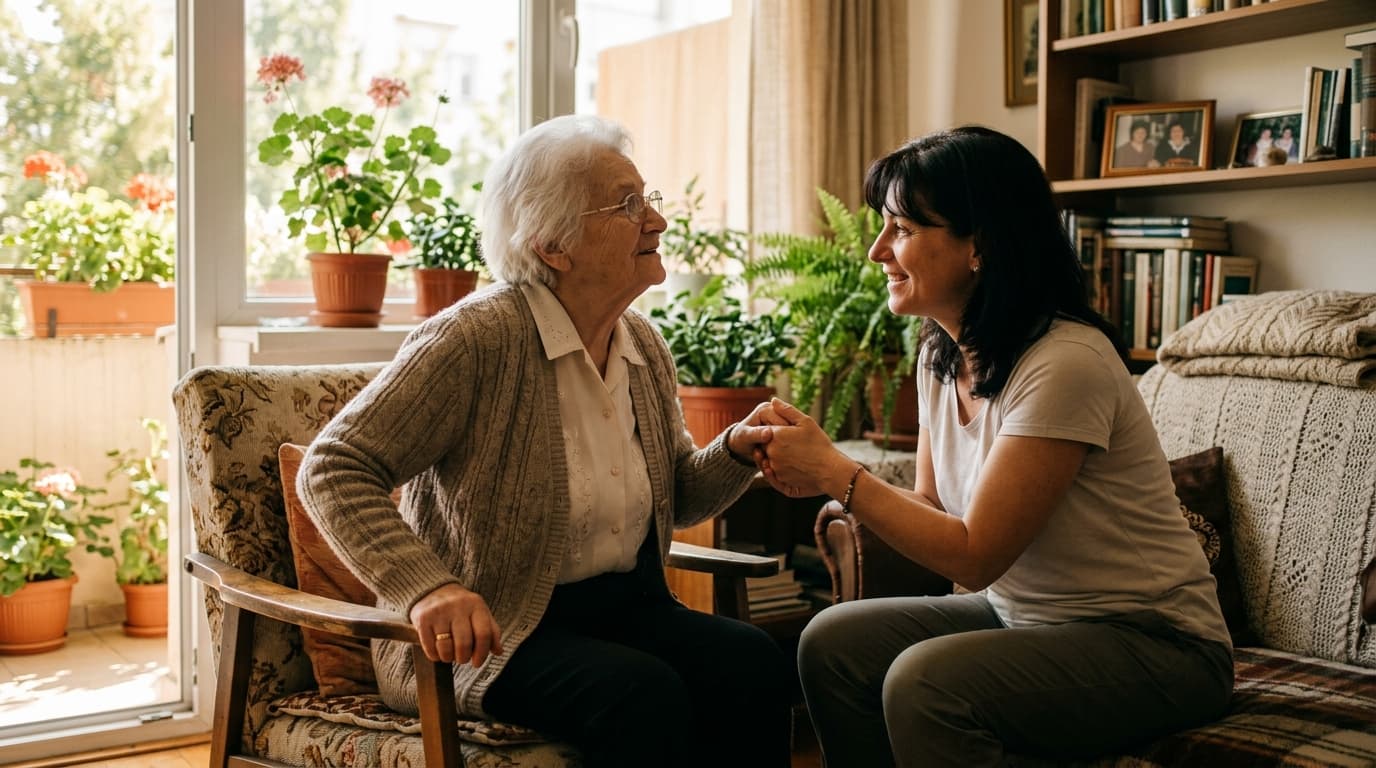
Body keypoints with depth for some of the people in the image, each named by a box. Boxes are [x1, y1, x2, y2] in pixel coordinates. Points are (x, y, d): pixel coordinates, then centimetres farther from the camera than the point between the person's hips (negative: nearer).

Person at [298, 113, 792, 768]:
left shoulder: (645, 347, 8)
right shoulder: (475, 337, -16)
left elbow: (675, 499, 18)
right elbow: (332, 469, -18)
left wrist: (735, 450, -4)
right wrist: (427, 587, -32)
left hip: (622, 608, 7)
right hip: (487, 636, -6)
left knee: (754, 664, -21)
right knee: (641, 692, -32)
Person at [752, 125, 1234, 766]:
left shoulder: (1065, 364, -25)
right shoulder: (941, 354, 2)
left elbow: (975, 555, -22)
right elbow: (931, 510, 5)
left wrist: (836, 472, -19)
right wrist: (818, 475, -10)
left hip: (1151, 642, -8)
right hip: (1021, 616, 8)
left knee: (925, 681, -29)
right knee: (832, 643, -7)